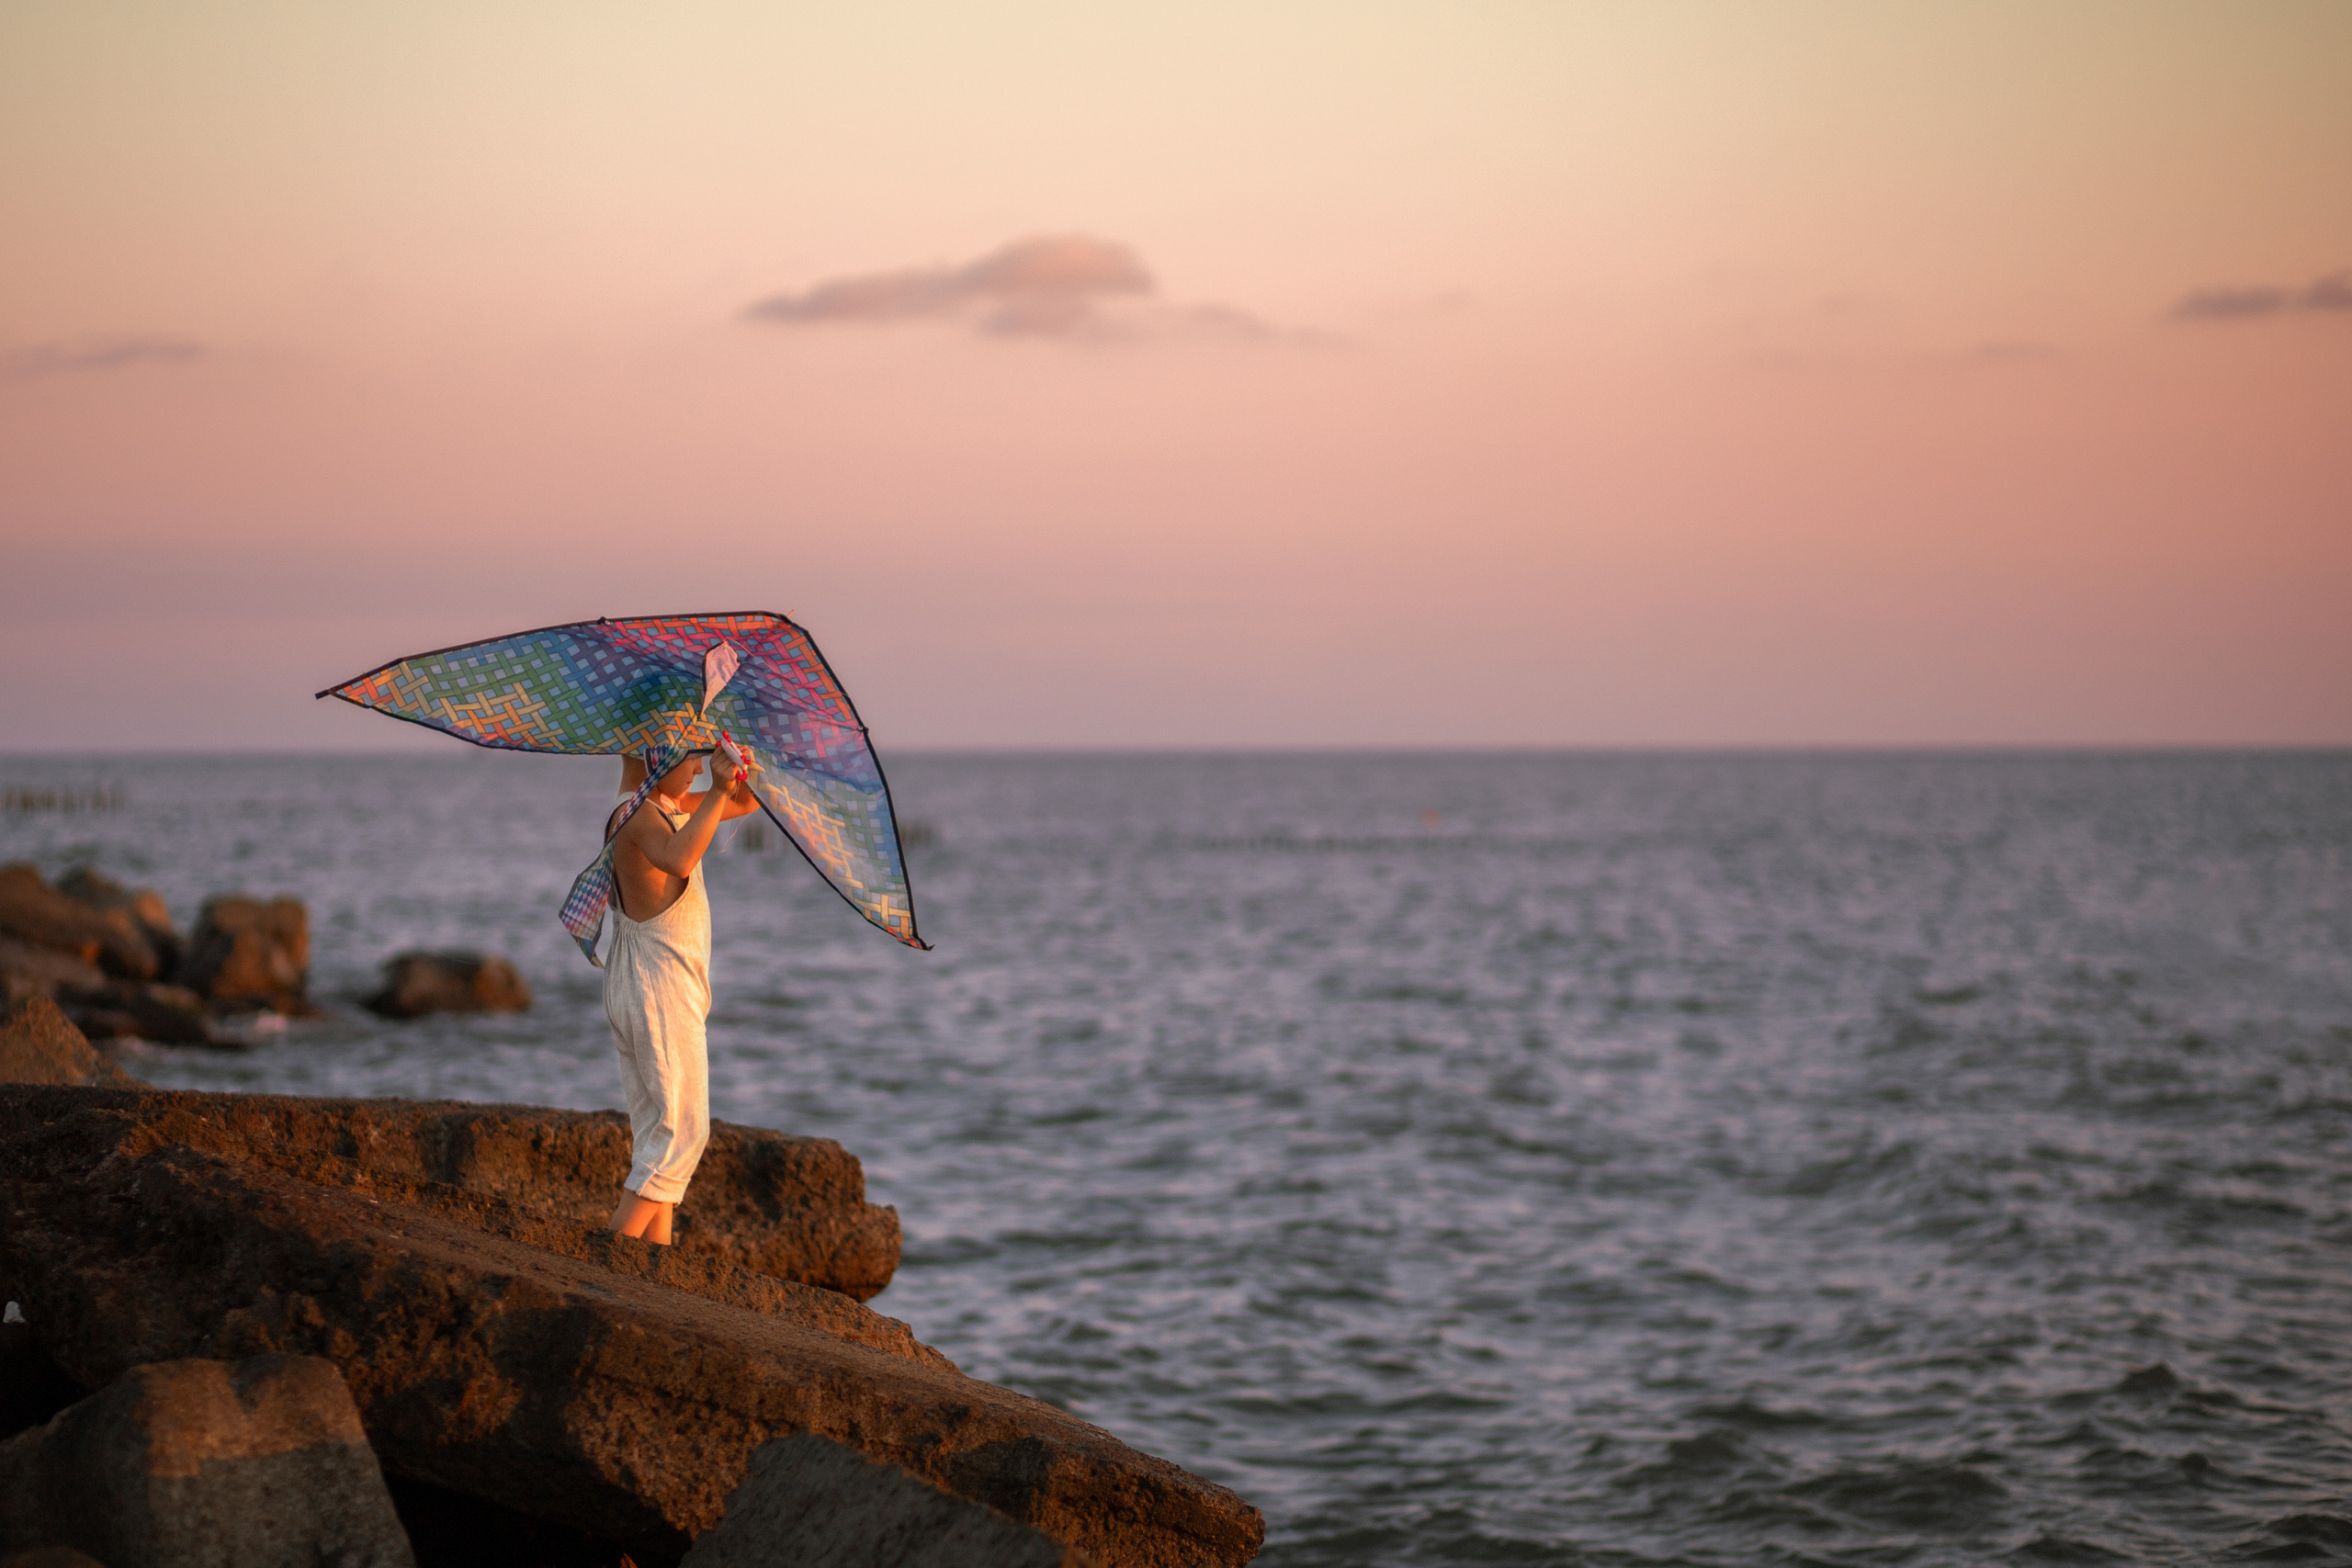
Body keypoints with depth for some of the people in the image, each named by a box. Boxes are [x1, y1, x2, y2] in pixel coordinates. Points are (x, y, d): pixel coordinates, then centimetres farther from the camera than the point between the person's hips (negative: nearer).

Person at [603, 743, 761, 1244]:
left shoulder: (672, 807, 12)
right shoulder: (638, 815, -18)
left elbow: (746, 804, 22)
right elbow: (679, 859, -40)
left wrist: (738, 773, 0)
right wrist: (719, 790, -42)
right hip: (657, 990, -10)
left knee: (657, 1134, 13)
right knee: (682, 1134, -9)